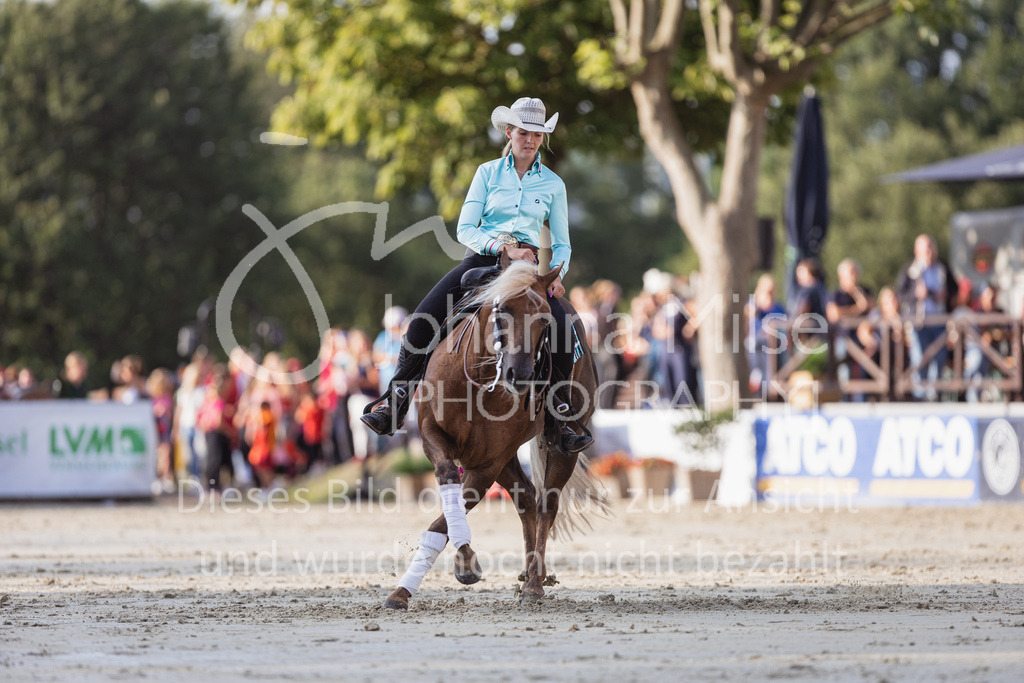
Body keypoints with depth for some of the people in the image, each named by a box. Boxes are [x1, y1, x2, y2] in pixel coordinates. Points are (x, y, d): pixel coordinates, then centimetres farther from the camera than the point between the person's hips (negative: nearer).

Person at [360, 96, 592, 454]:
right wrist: (504, 247, -16)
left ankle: (562, 423, -16)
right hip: (482, 256, 0)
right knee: (423, 318, -22)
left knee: (562, 327, -27)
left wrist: (557, 274, -8)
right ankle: (395, 405, -14)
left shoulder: (552, 184, 10)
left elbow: (561, 243, 13)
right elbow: (465, 229, 0)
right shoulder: (488, 173, 7)